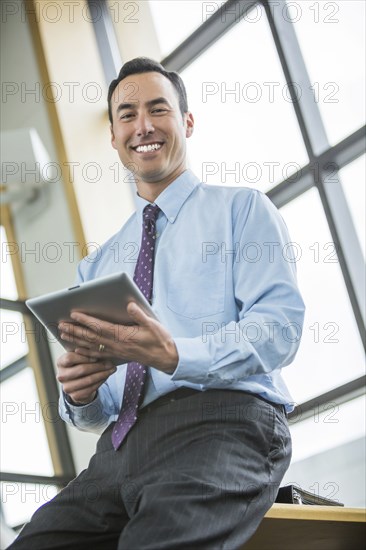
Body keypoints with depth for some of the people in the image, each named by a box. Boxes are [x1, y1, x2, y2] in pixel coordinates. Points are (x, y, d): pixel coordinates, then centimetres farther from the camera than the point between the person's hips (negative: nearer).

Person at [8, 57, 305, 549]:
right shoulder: (97, 267, 28)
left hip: (223, 421, -5)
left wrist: (174, 356, -21)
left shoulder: (243, 209, 13)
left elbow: (279, 326, -4)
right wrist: (80, 395, -1)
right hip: (121, 448, 5)